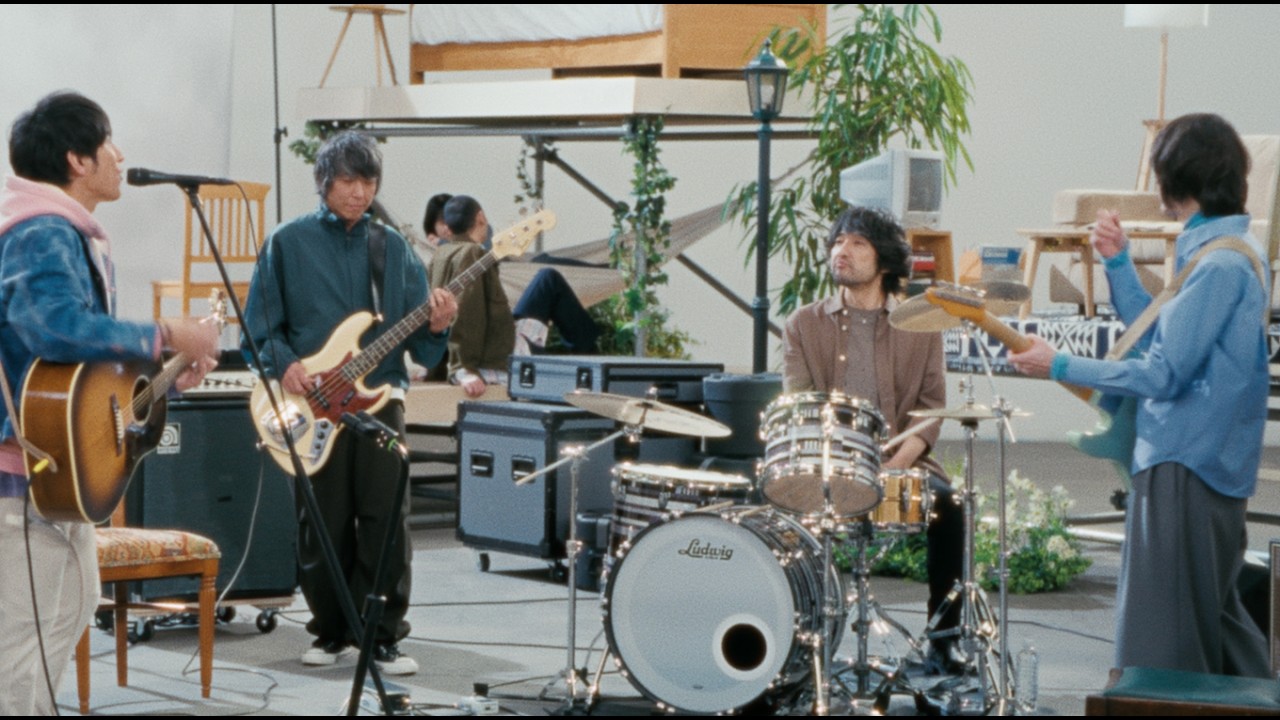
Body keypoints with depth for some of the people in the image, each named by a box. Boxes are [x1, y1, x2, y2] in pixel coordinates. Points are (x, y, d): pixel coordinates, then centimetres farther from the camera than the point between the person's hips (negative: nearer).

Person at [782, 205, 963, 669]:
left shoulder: (918, 326, 11)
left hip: (902, 461, 0)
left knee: (946, 505, -28)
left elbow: (930, 406, 4)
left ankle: (943, 641, -18)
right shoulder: (805, 325, 11)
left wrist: (896, 464, -14)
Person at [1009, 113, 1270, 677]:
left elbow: (1162, 375, -21)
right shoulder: (1234, 250, 12)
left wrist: (1060, 367, -13)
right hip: (1215, 463, 11)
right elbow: (1161, 337, 18)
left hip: (1185, 471, -11)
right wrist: (1118, 262, 10)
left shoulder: (1218, 265, -19)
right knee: (1214, 615, 21)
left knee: (1163, 643, -5)